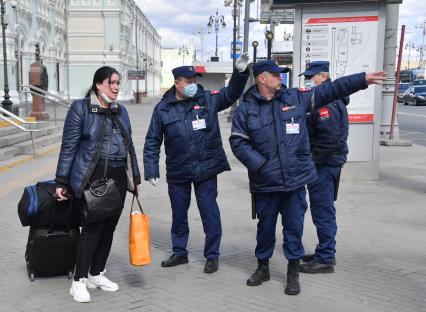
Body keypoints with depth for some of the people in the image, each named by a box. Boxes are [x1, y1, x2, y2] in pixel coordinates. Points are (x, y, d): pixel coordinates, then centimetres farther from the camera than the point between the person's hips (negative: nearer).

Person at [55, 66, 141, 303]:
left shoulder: (121, 111, 14)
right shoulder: (81, 108, -4)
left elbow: (129, 146, 18)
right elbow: (69, 147, -5)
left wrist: (136, 177, 17)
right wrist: (62, 182, -7)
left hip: (118, 177, 6)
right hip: (92, 178, -6)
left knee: (109, 228, 10)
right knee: (92, 228, -6)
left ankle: (97, 274, 25)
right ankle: (79, 281, 6)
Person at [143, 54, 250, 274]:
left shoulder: (208, 99, -1)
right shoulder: (163, 108, 0)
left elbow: (232, 93, -3)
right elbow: (152, 142, 3)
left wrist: (240, 72, -21)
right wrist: (151, 170, -2)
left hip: (206, 168, -1)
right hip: (177, 171, 2)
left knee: (209, 212, 2)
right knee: (178, 213, 15)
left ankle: (212, 256, 17)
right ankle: (179, 252, 32)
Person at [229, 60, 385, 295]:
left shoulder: (295, 98, 4)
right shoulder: (246, 108, -2)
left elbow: (331, 90, 7)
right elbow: (238, 142, -5)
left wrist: (363, 79, 4)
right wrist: (260, 165, -15)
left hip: (295, 179, 1)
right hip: (265, 182, -1)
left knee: (294, 227, 7)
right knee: (265, 227, 12)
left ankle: (293, 273, 23)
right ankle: (263, 268, 32)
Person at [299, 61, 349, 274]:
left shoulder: (326, 102, -18)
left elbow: (330, 138, -27)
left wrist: (312, 160, -19)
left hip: (323, 166, -11)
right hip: (328, 164, 11)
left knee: (323, 212, -3)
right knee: (324, 210, 18)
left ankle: (325, 260, 5)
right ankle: (325, 253, 29)